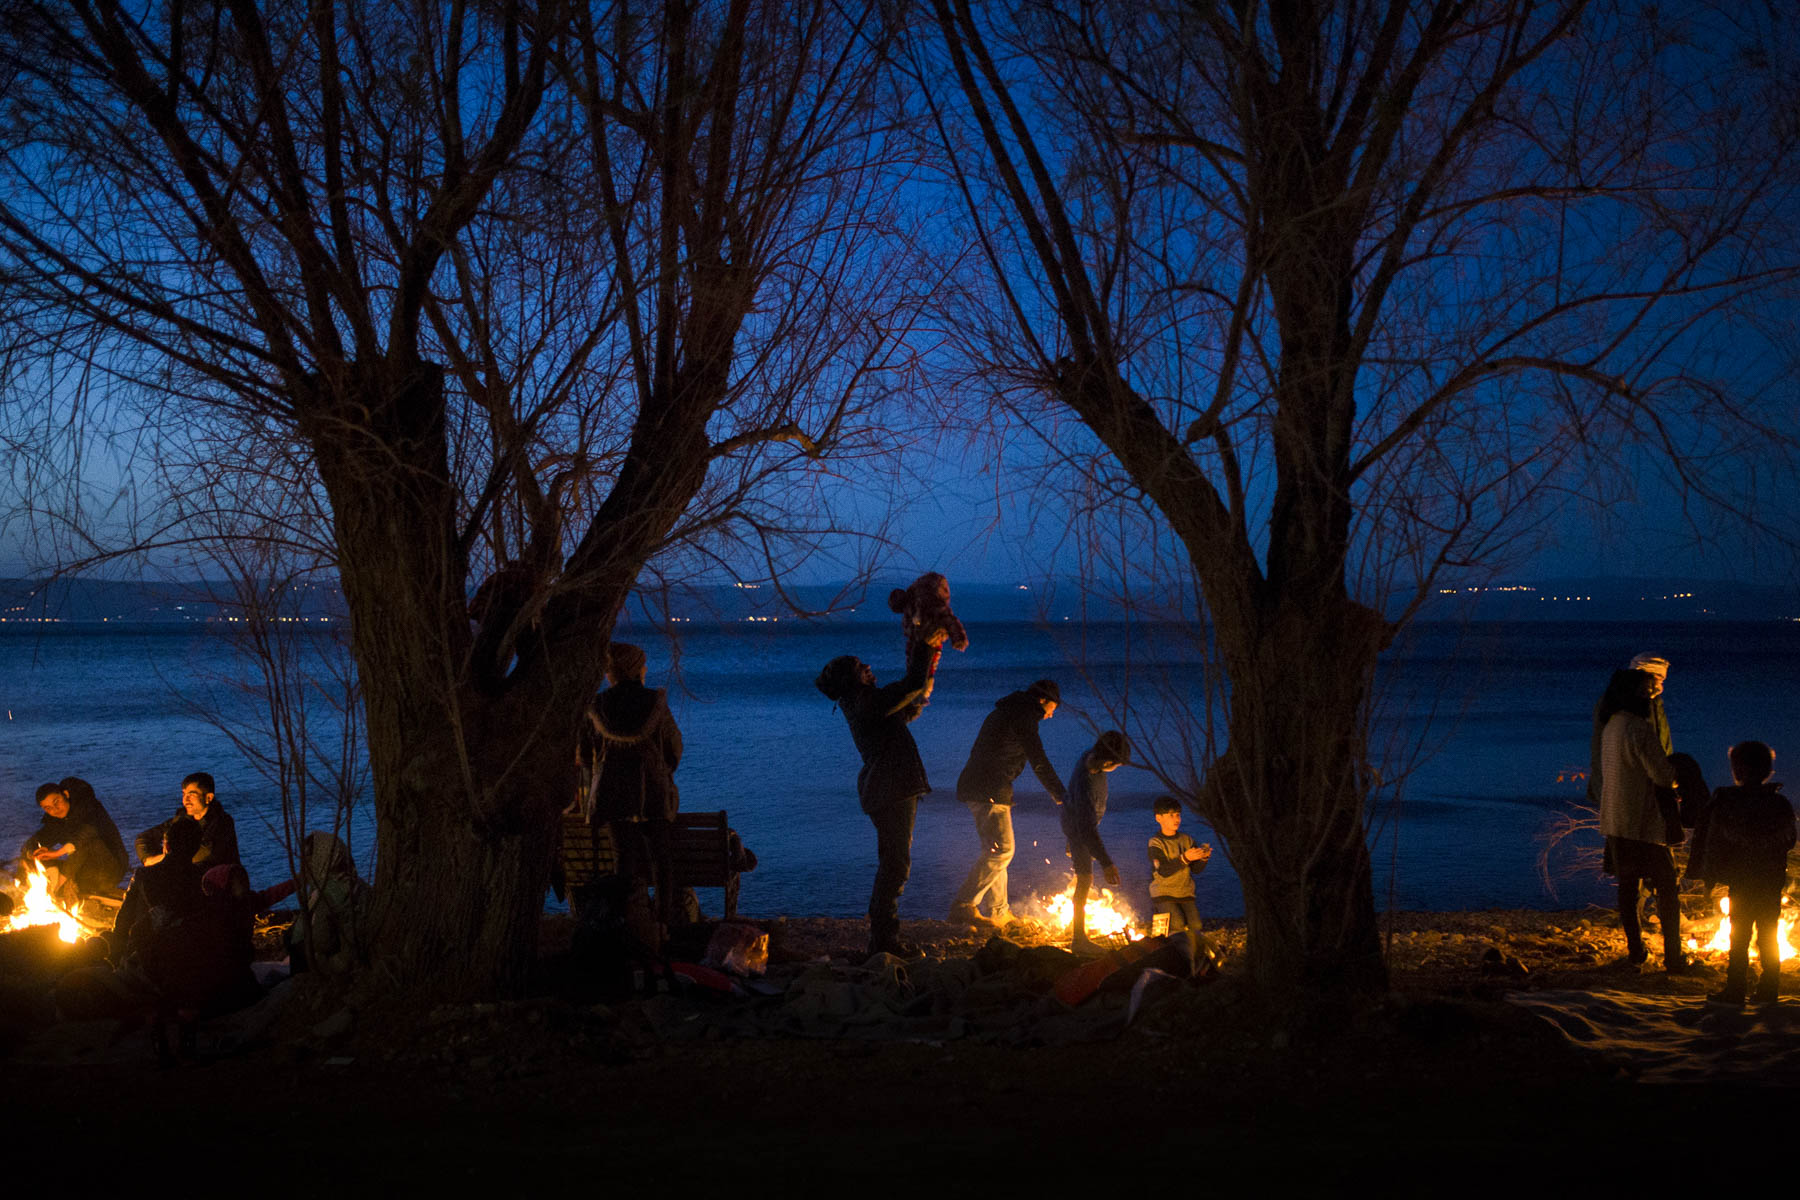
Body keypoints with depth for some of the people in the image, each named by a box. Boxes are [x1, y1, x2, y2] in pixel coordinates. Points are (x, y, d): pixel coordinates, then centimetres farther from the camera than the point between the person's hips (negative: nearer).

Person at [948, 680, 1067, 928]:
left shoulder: (1003, 712, 23)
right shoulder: (1024, 715, -7)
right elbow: (1039, 761, -12)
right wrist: (1060, 795, -8)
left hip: (973, 787, 10)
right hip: (990, 791, -10)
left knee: (996, 851, 15)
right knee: (1001, 850, -12)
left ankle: (1000, 913, 20)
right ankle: (964, 905, -16)